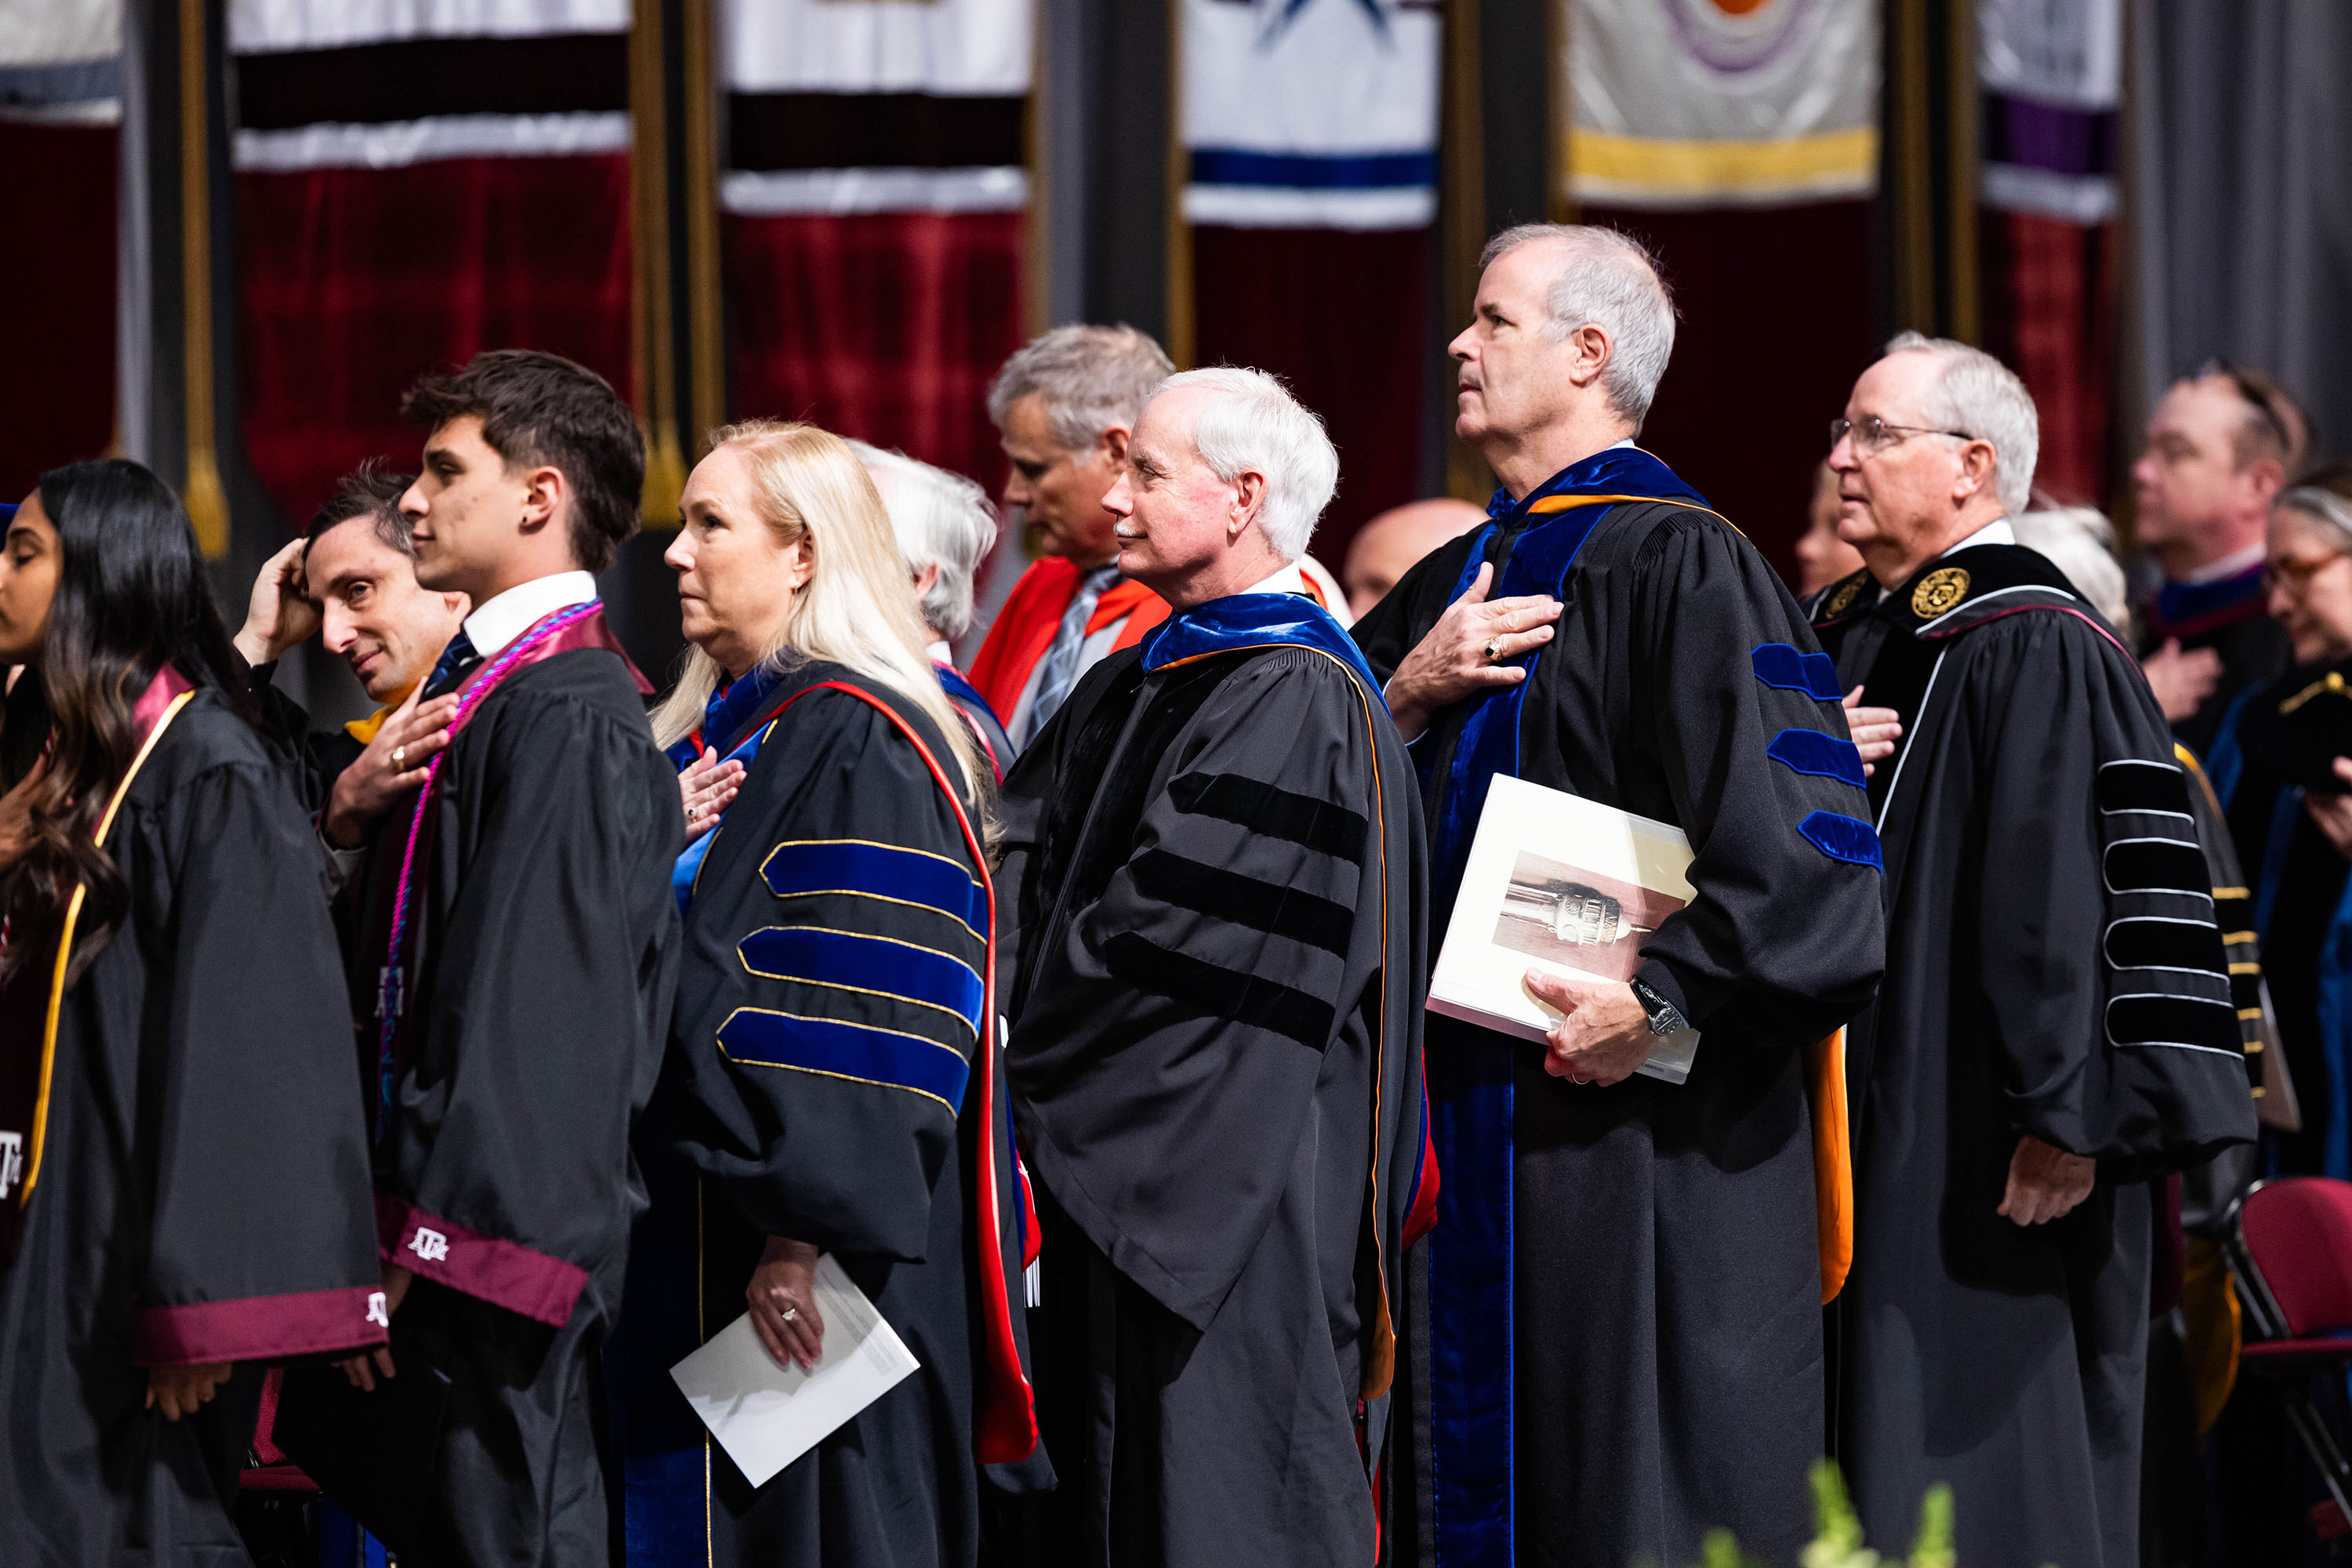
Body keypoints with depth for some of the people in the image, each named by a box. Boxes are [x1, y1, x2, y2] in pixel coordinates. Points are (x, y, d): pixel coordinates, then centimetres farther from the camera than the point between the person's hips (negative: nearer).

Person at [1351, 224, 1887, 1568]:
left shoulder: (1677, 562, -10)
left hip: (1639, 1129, -8)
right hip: (1478, 1128, 8)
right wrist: (1412, 691, -3)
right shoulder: (1461, 584, 17)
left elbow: (1793, 832, -19)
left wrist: (1664, 1000, -24)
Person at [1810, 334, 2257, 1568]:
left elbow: (2065, 888, -19)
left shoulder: (2030, 645, -12)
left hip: (1975, 1147, -9)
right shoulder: (1849, 632, 15)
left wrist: (2064, 1118, -23)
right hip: (1854, 1119, 9)